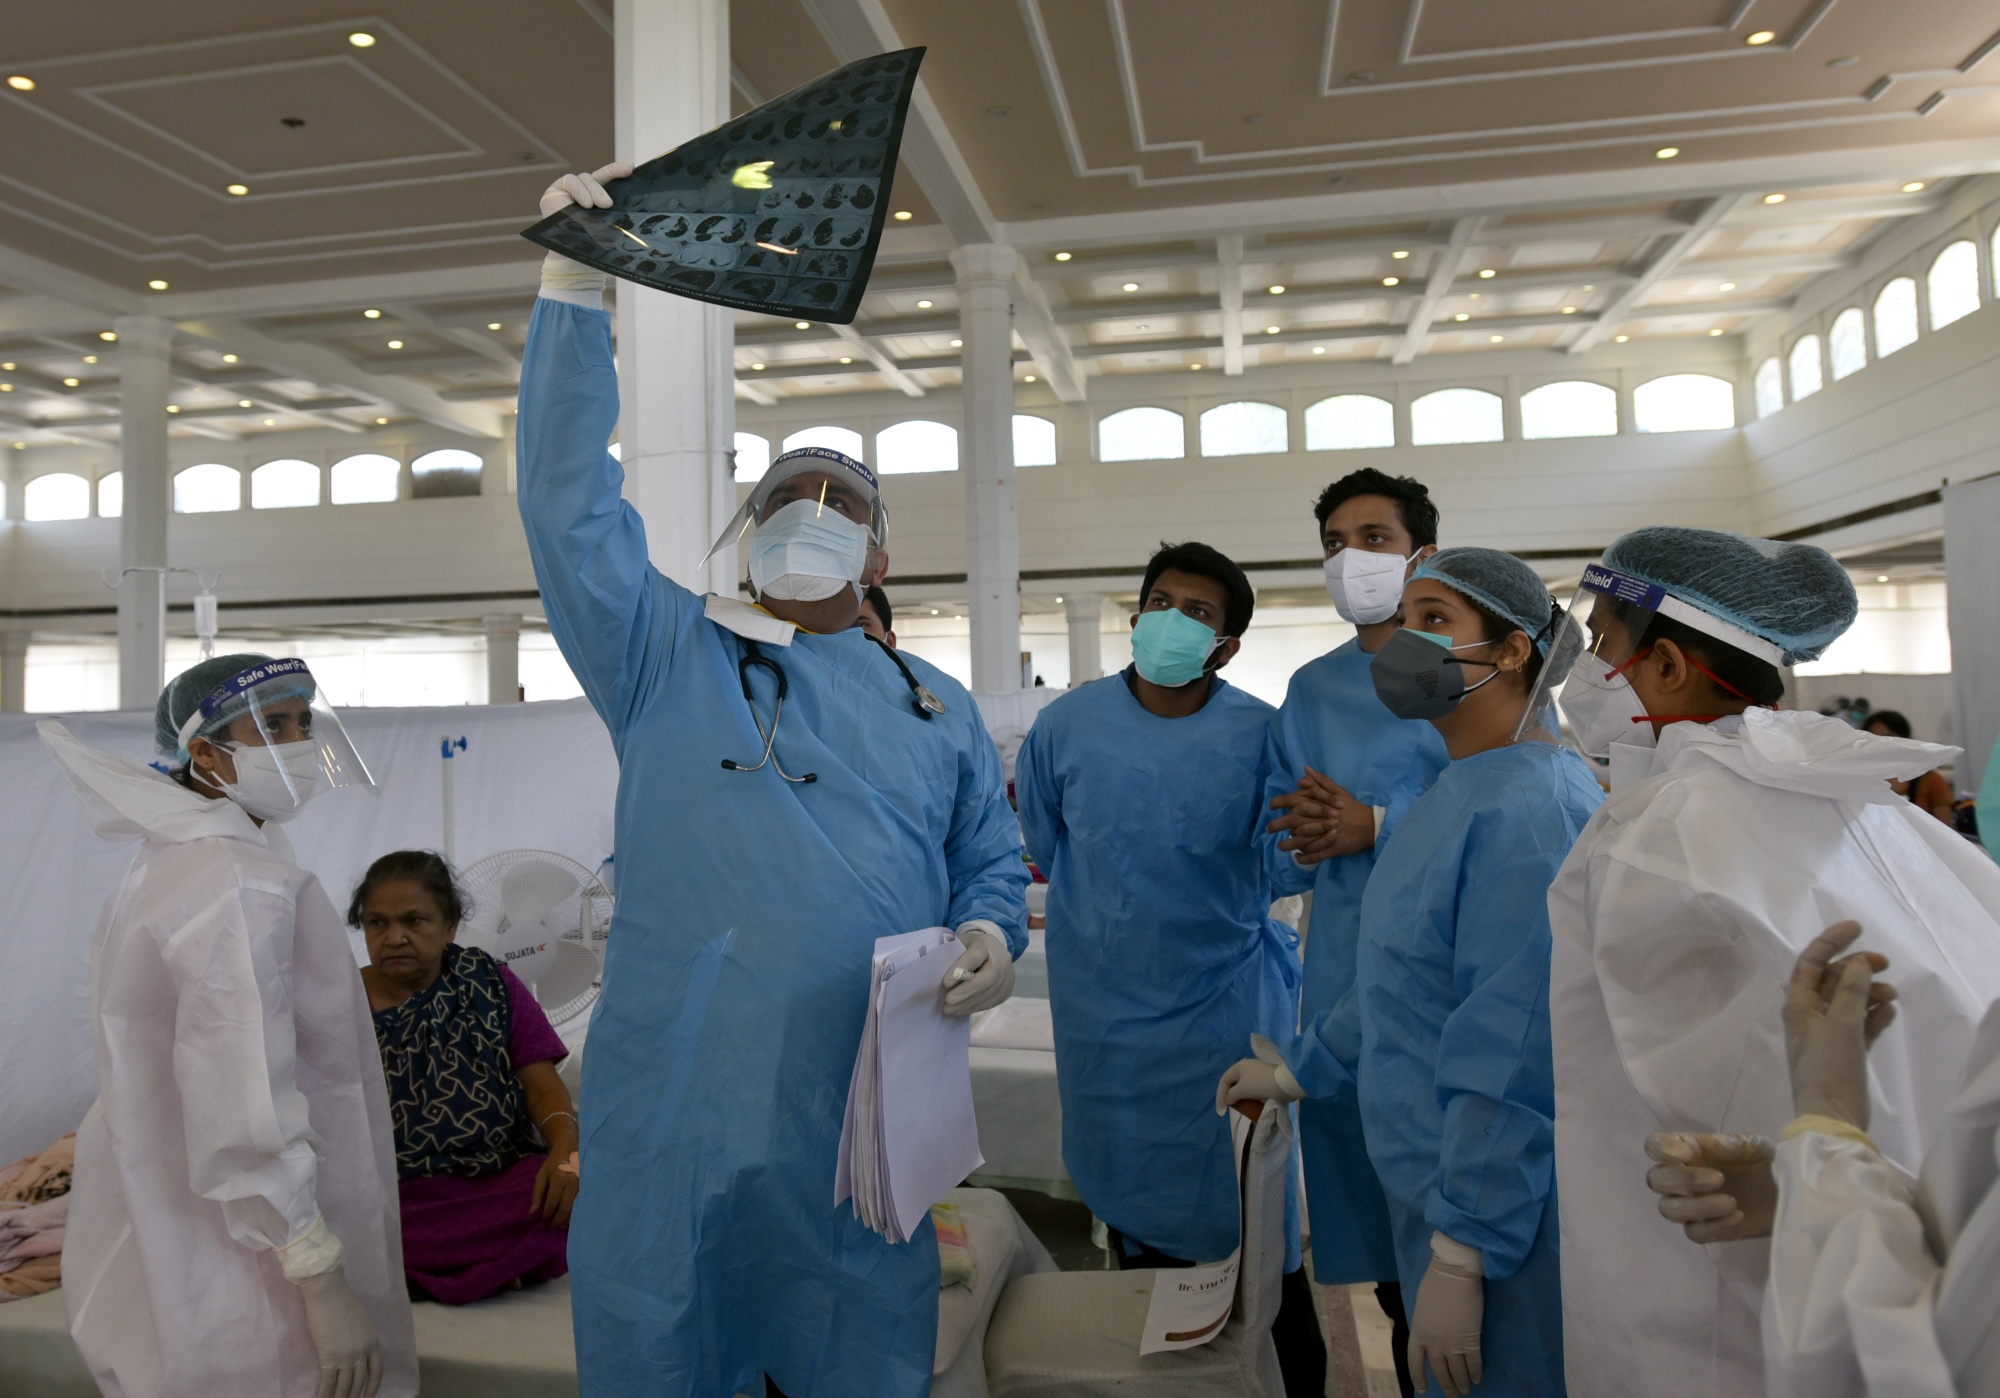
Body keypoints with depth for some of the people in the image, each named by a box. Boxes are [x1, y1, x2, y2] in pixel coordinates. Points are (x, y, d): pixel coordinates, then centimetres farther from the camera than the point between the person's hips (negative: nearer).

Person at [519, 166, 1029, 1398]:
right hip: (675, 1098, -1)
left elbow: (992, 862, 15)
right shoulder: (666, 656, 5)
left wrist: (994, 939, -8)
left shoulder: (939, 707, 12)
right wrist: (577, 289, -5)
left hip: (864, 1106, 2)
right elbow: (570, 504, -3)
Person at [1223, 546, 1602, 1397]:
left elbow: (1512, 1063, -25)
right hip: (1435, 1187, 9)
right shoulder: (1459, 791, 7)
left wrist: (1459, 1260, -22)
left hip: (1499, 1220, -9)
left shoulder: (1529, 812, -23)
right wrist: (1295, 1071, 18)